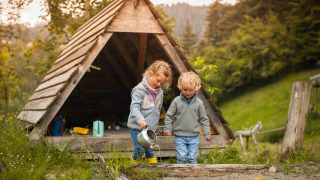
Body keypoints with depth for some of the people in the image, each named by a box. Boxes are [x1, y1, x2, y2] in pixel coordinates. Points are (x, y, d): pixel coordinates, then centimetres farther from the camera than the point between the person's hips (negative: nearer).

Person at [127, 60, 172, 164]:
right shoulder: (139, 90, -16)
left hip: (150, 128, 5)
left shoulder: (160, 92, 5)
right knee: (140, 149, -8)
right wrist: (140, 120, -39)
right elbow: (134, 108, -24)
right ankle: (133, 163, 17)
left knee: (150, 150, 7)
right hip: (137, 128, -5)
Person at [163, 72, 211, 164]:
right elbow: (169, 116, 6)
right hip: (179, 136, -1)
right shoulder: (177, 101, -2)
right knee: (181, 157, -4)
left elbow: (203, 118, 9)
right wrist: (167, 128, -3)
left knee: (192, 158, 3)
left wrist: (207, 132, 5)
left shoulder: (198, 103, 1)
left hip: (194, 136, 1)